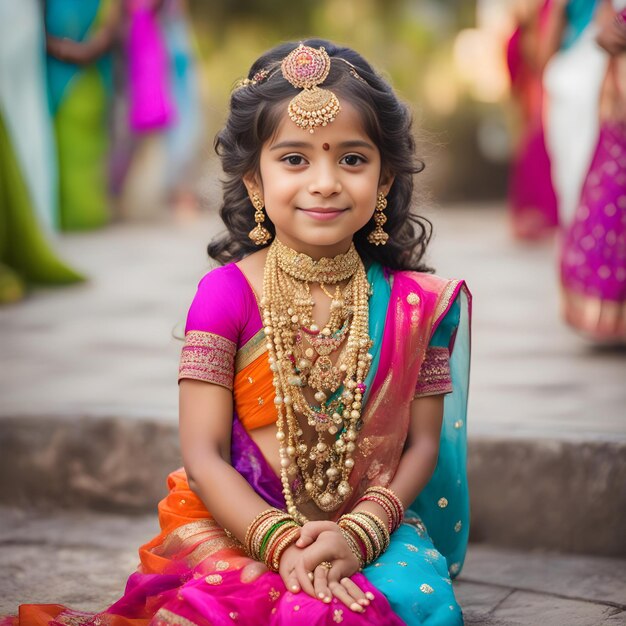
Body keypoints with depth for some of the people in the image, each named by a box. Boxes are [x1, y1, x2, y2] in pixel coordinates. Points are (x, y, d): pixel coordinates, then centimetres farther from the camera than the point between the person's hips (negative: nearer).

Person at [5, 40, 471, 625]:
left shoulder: (410, 301, 2)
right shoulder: (227, 293, -5)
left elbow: (423, 443, 3)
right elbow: (202, 455, -7)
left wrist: (358, 534, -14)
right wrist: (282, 542, -20)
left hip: (372, 525, 3)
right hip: (240, 526, -2)